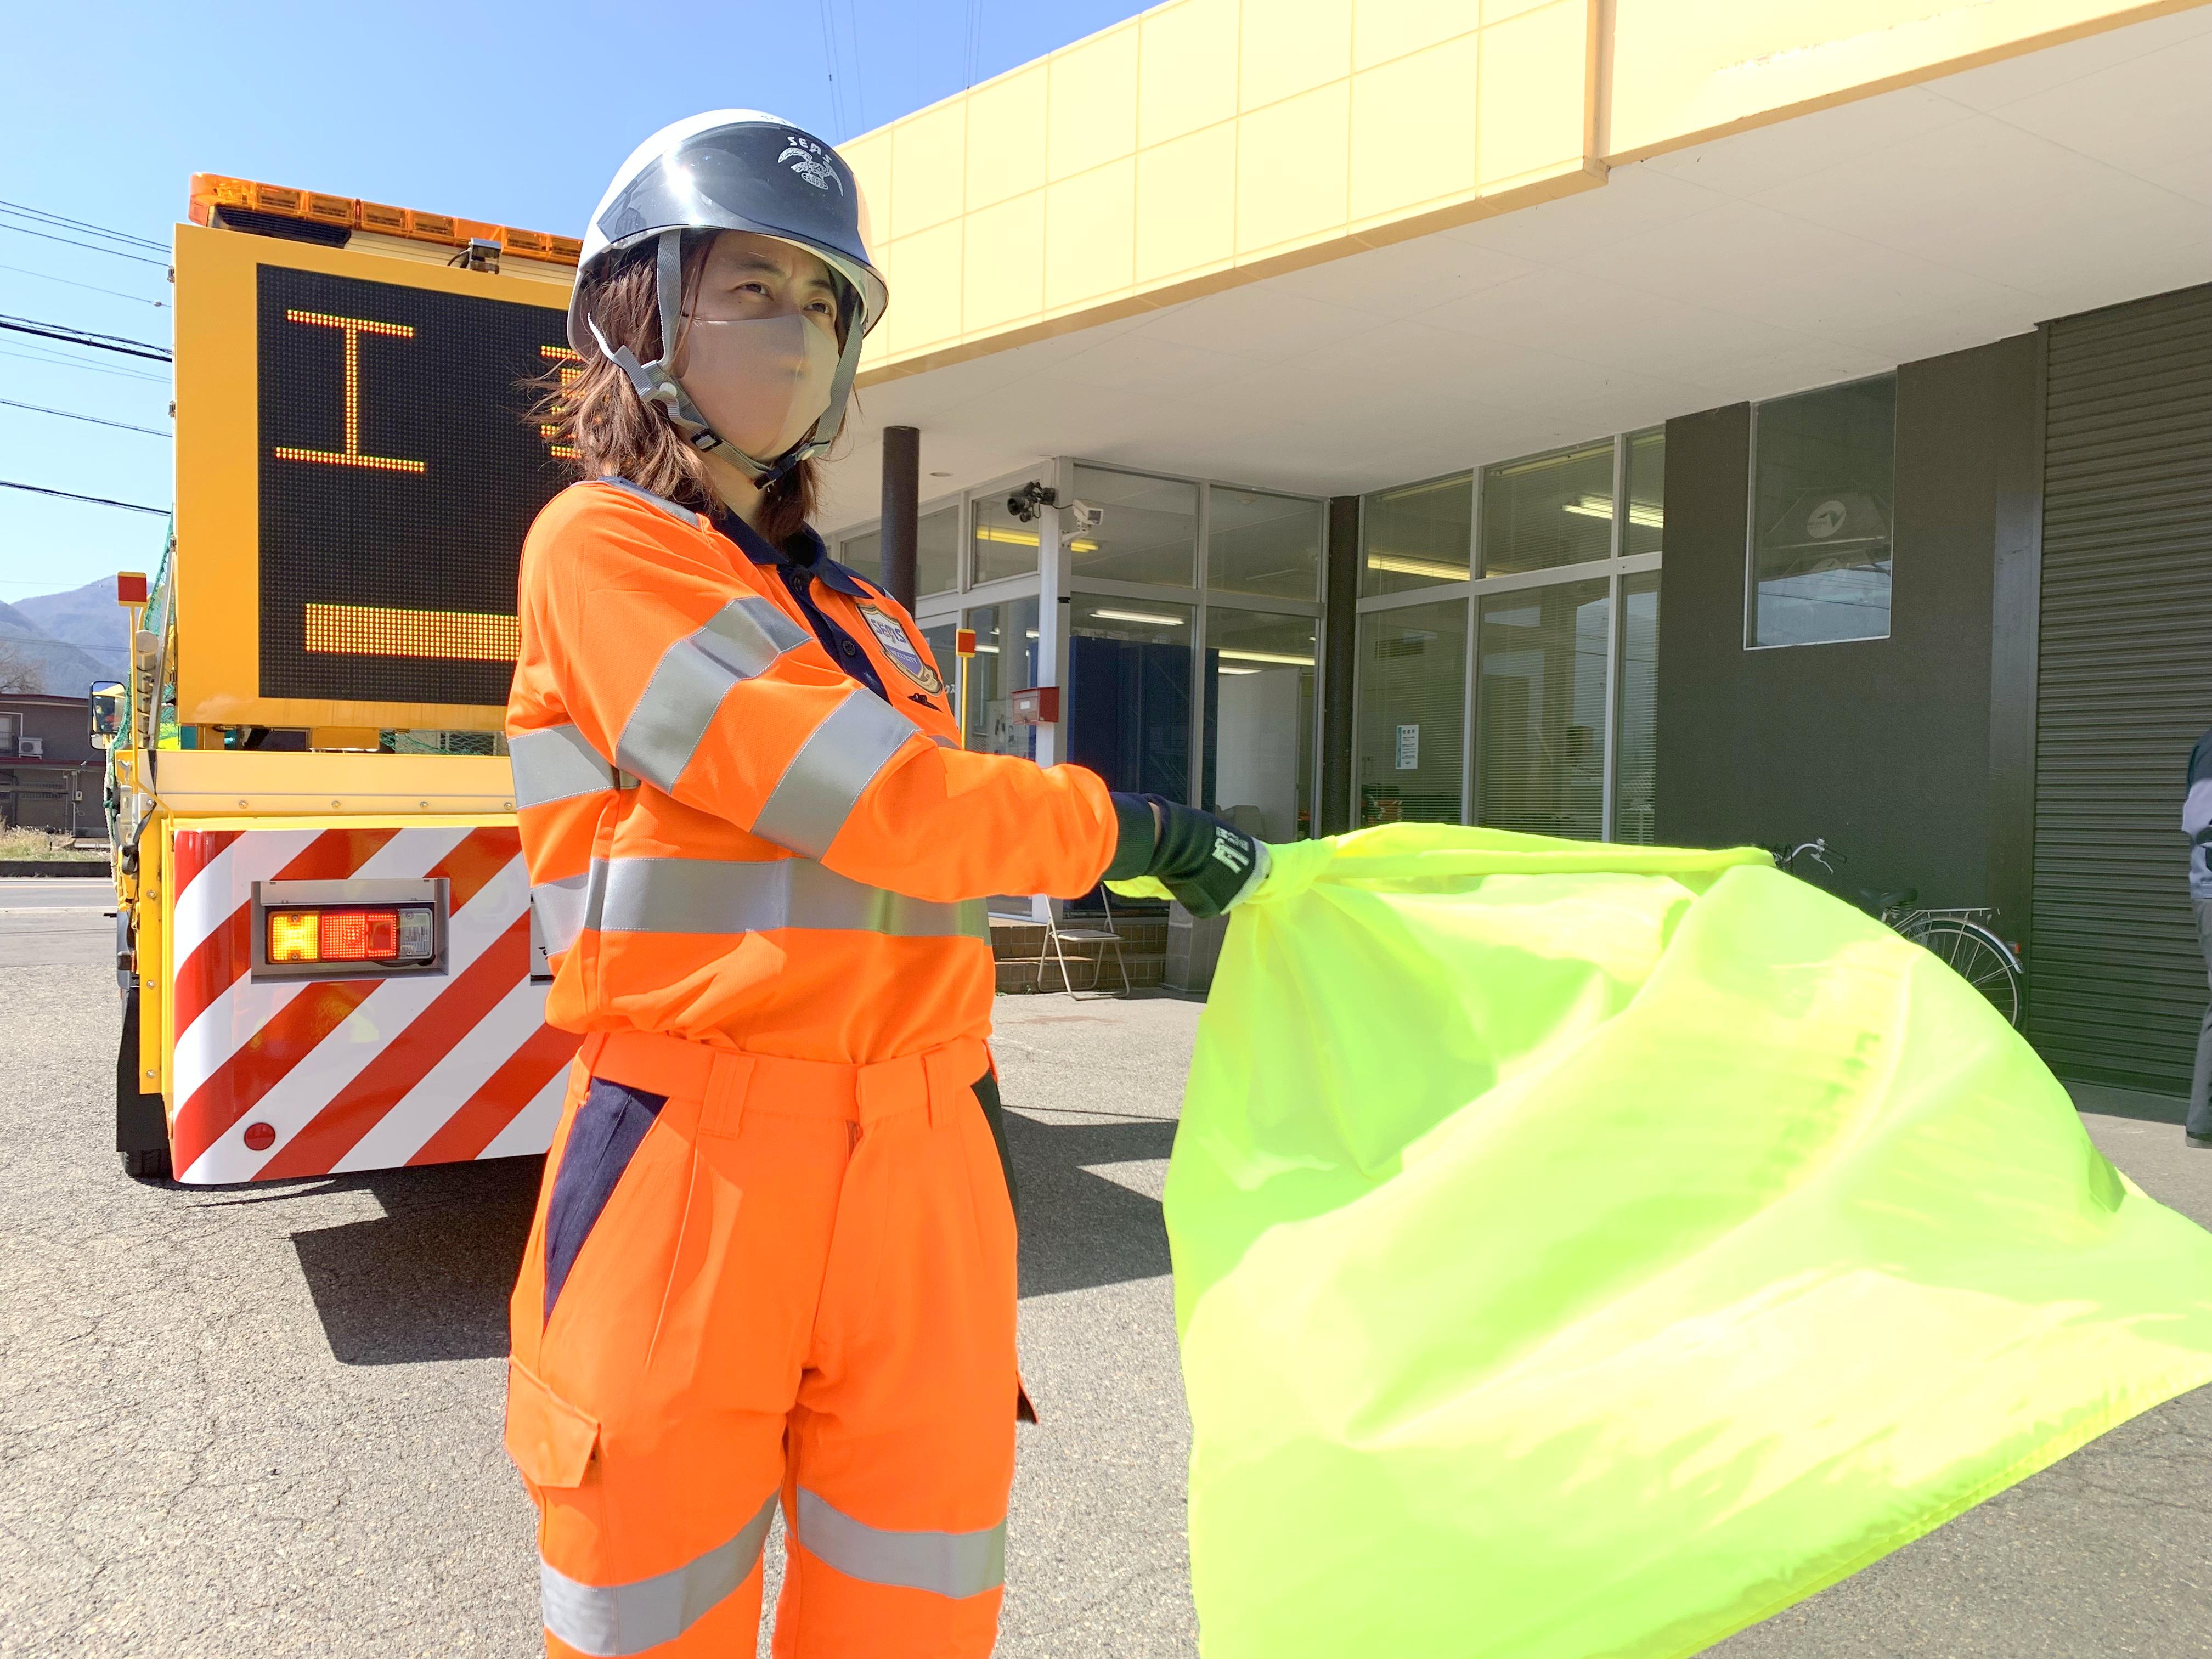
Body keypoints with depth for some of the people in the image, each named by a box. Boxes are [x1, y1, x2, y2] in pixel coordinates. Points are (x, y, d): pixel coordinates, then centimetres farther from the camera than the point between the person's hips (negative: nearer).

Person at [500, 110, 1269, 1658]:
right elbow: (872, 803, -14)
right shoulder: (600, 545, -3)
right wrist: (1132, 827, -5)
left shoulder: (869, 623, 19)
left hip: (919, 1174, 6)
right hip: (695, 1166, -6)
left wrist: (979, 1138, 18)